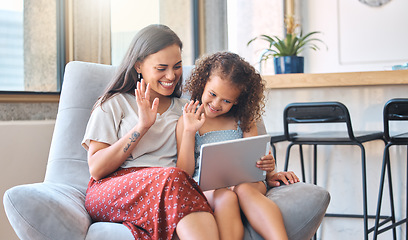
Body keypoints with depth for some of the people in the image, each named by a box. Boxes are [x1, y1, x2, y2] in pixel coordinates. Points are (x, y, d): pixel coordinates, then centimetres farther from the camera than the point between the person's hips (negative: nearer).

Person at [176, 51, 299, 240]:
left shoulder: (243, 120, 17)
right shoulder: (187, 122, 9)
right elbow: (184, 174, 3)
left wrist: (269, 173, -13)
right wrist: (189, 132, -6)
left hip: (243, 181, 2)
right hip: (206, 188, -1)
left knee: (244, 189, -35)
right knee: (225, 197, -37)